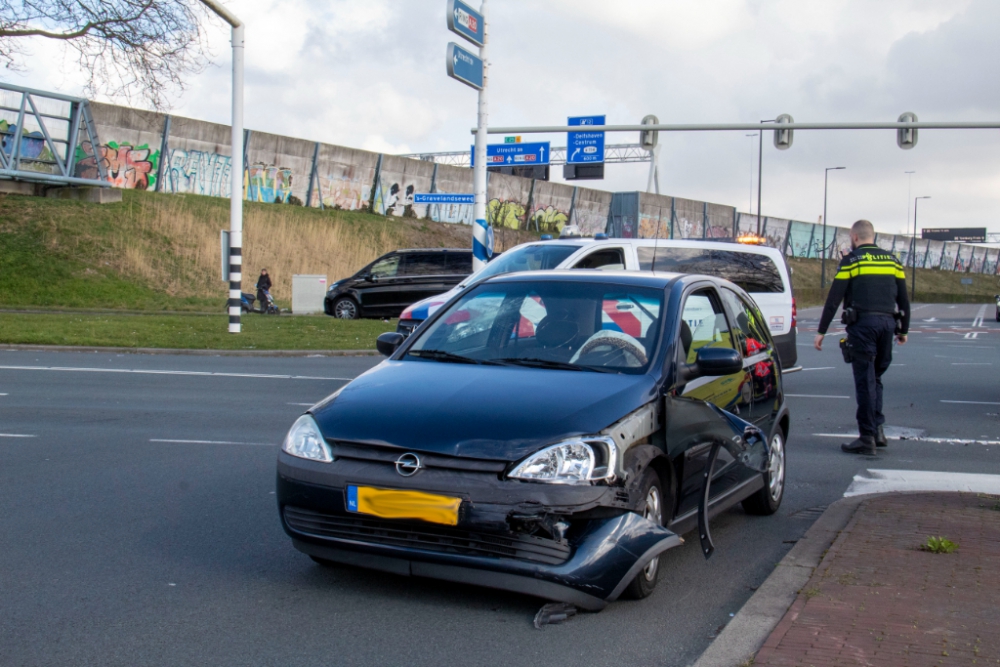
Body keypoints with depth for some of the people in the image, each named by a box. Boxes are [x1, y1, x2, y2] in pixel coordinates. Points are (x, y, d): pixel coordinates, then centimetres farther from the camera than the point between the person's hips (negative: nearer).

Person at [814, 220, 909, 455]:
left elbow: (834, 299, -5)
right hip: (887, 323, 5)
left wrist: (821, 331, -2)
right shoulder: (892, 260, 14)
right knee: (875, 378, 18)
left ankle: (867, 438, -1)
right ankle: (878, 429, 12)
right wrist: (903, 330, 23)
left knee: (865, 381, -2)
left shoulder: (851, 260, -1)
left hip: (863, 323, -5)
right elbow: (903, 299, 14)